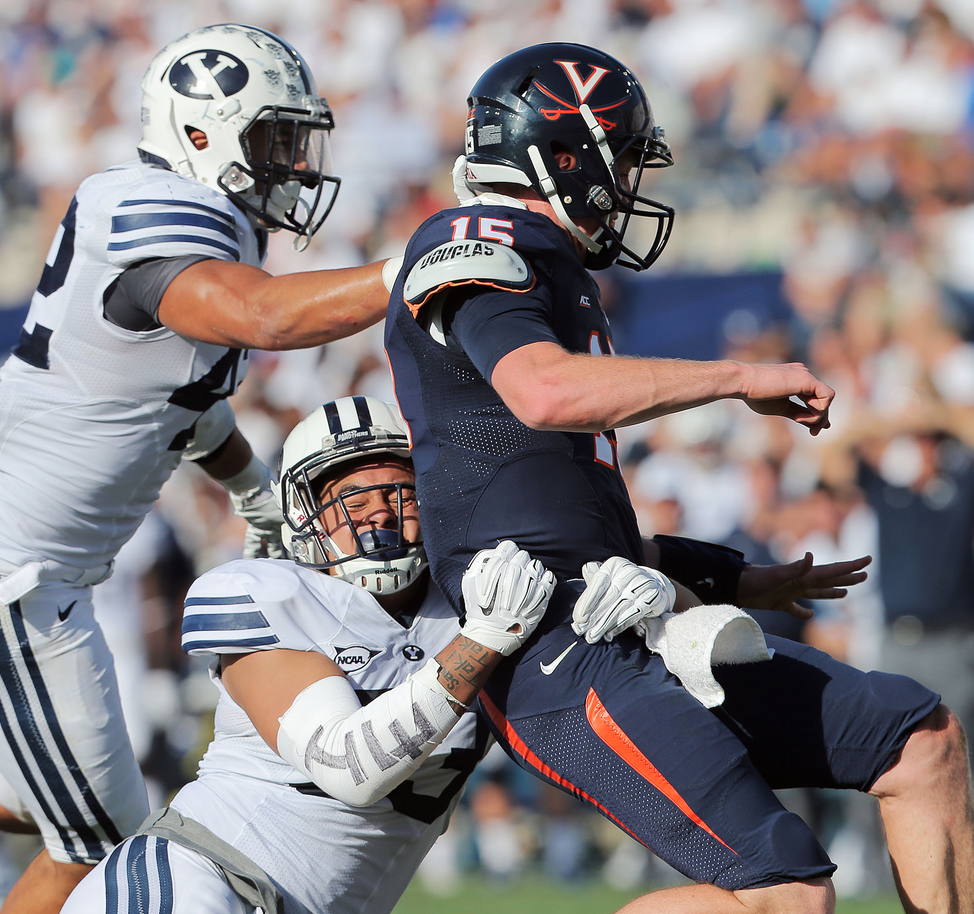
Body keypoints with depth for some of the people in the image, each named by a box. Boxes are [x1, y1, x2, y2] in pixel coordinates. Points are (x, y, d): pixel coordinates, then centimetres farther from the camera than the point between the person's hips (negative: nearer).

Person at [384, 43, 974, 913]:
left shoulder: (550, 280, 24)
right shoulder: (477, 248, -6)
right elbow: (548, 393, -28)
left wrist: (745, 582, 29)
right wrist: (743, 379, -18)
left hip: (634, 636, 10)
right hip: (562, 654, -10)